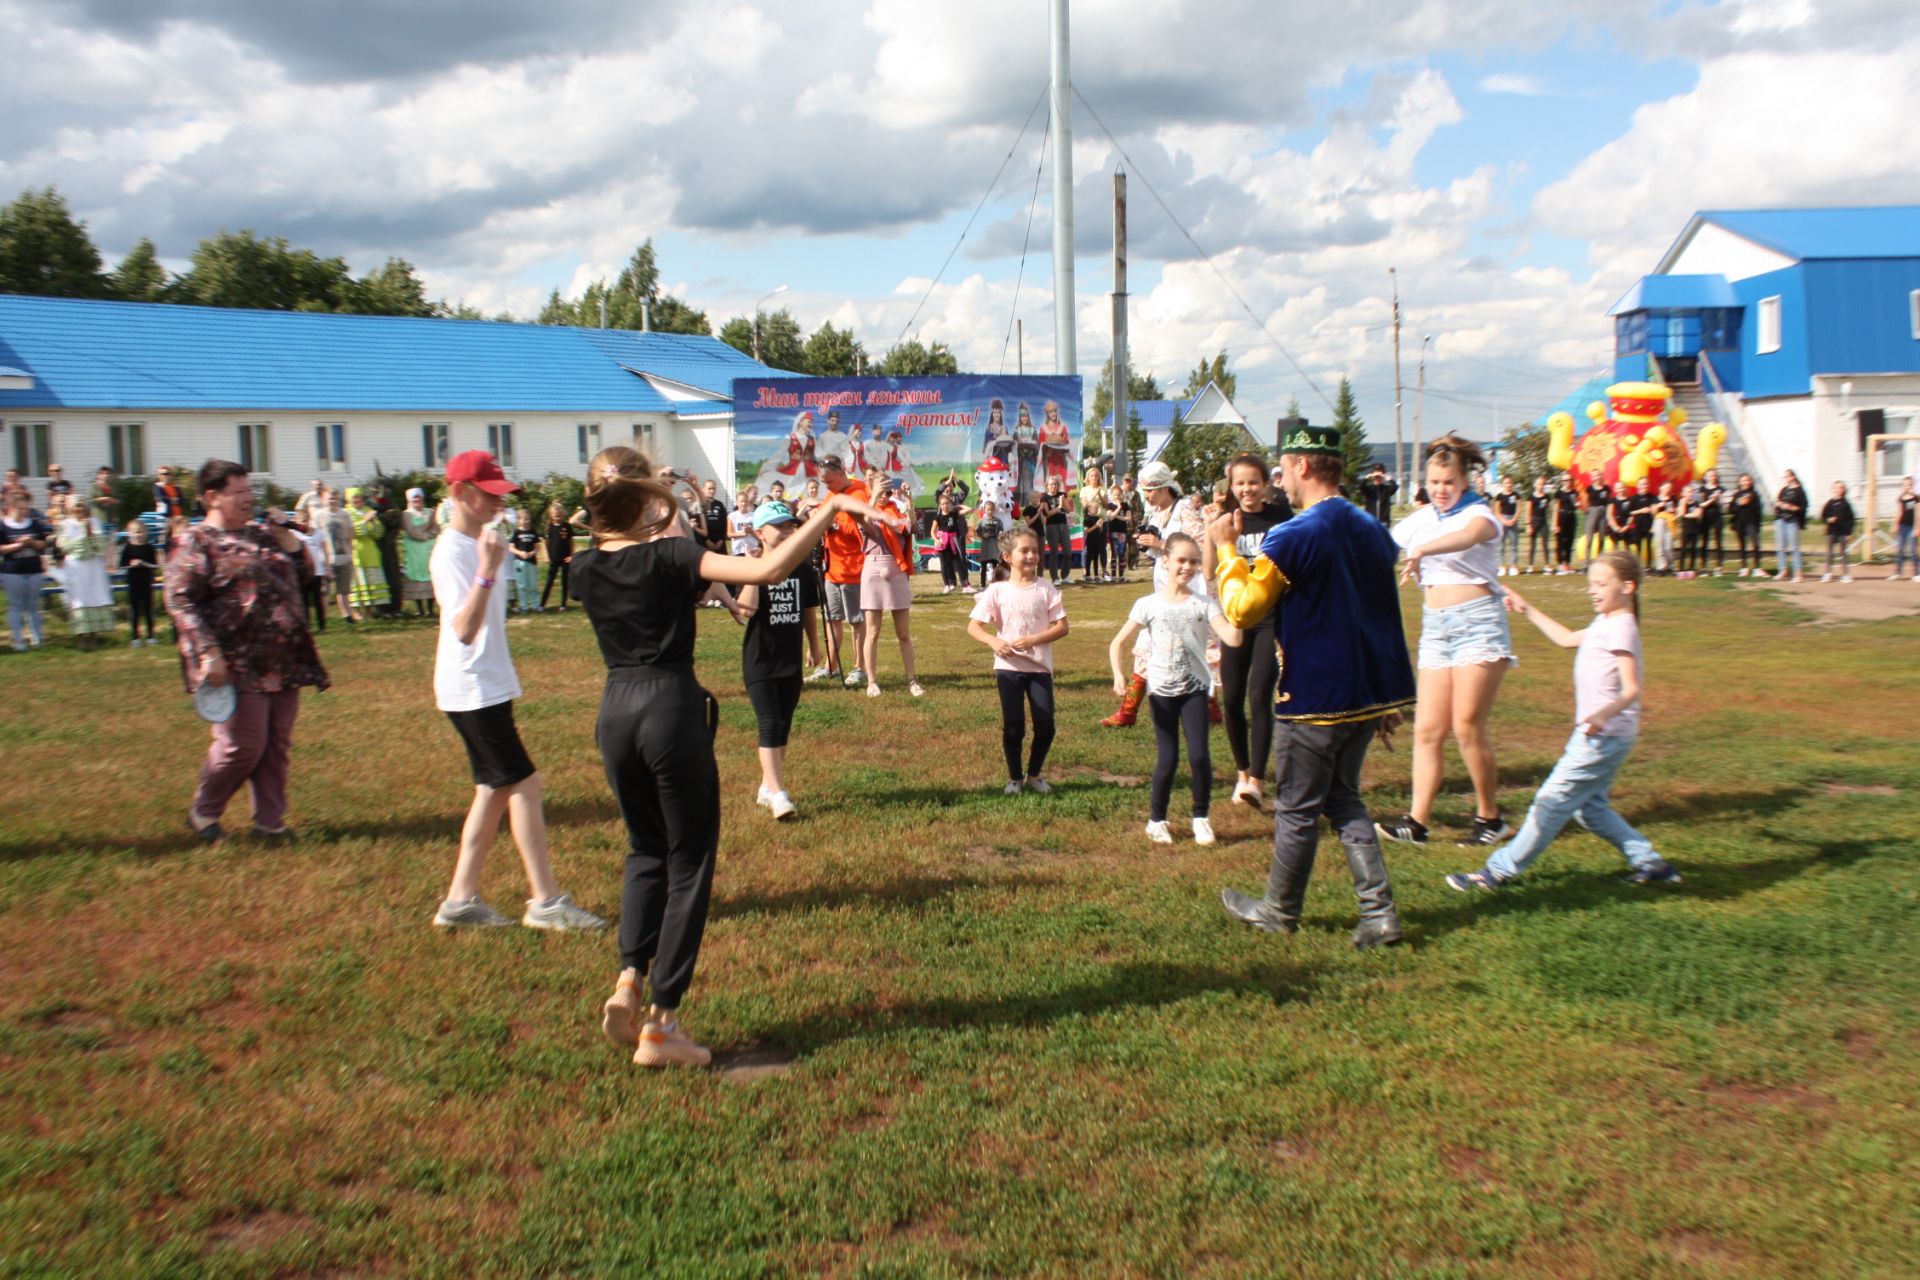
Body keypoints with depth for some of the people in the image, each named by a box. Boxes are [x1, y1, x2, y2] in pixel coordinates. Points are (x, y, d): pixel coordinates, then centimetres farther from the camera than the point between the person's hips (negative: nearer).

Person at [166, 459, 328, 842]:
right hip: (237, 668, -7)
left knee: (277, 746, 9)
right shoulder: (196, 542, -6)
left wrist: (283, 532, 7)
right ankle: (203, 812, 18)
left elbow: (299, 567, 23)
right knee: (242, 746, -5)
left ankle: (270, 820, 20)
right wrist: (208, 653, -21)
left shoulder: (261, 534, 15)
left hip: (283, 664, 7)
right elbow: (180, 601, -13)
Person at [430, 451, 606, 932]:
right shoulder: (451, 552, -17)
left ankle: (461, 899, 17)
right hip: (471, 689, -10)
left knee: (495, 790, 11)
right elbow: (464, 629, -30)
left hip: (490, 685, 10)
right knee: (523, 785, -8)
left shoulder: (481, 543, 11)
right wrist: (487, 573, -38)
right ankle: (545, 902, -2)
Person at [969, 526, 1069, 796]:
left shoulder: (1046, 588, -2)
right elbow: (973, 626, -3)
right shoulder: (997, 591, -4)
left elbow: (1062, 627, -5)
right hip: (1008, 667, -1)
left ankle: (1034, 774, 22)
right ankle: (1015, 777, 22)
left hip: (1039, 667, 1)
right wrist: (993, 641, -22)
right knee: (1013, 726, 2)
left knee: (1045, 725, -1)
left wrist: (1033, 640, -19)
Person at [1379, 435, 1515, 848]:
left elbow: (1468, 536, -30)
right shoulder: (1419, 521, 13)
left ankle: (1490, 818, 8)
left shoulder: (1479, 513, -6)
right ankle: (1417, 821, 0)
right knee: (1428, 729, 0)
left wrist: (1421, 550, -47)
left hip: (1477, 621, -6)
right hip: (1436, 627, 6)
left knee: (1467, 726, -7)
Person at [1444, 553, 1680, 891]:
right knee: (1589, 806, 15)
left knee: (1553, 800, -6)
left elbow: (1631, 689, -24)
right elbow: (1567, 638, 31)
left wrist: (1604, 714, -42)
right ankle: (1650, 863, 19)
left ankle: (1500, 869, -3)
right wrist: (1528, 610, 32)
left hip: (1605, 735, -10)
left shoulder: (1620, 628, -16)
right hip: (1598, 735, 10)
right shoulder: (1605, 624, 13)